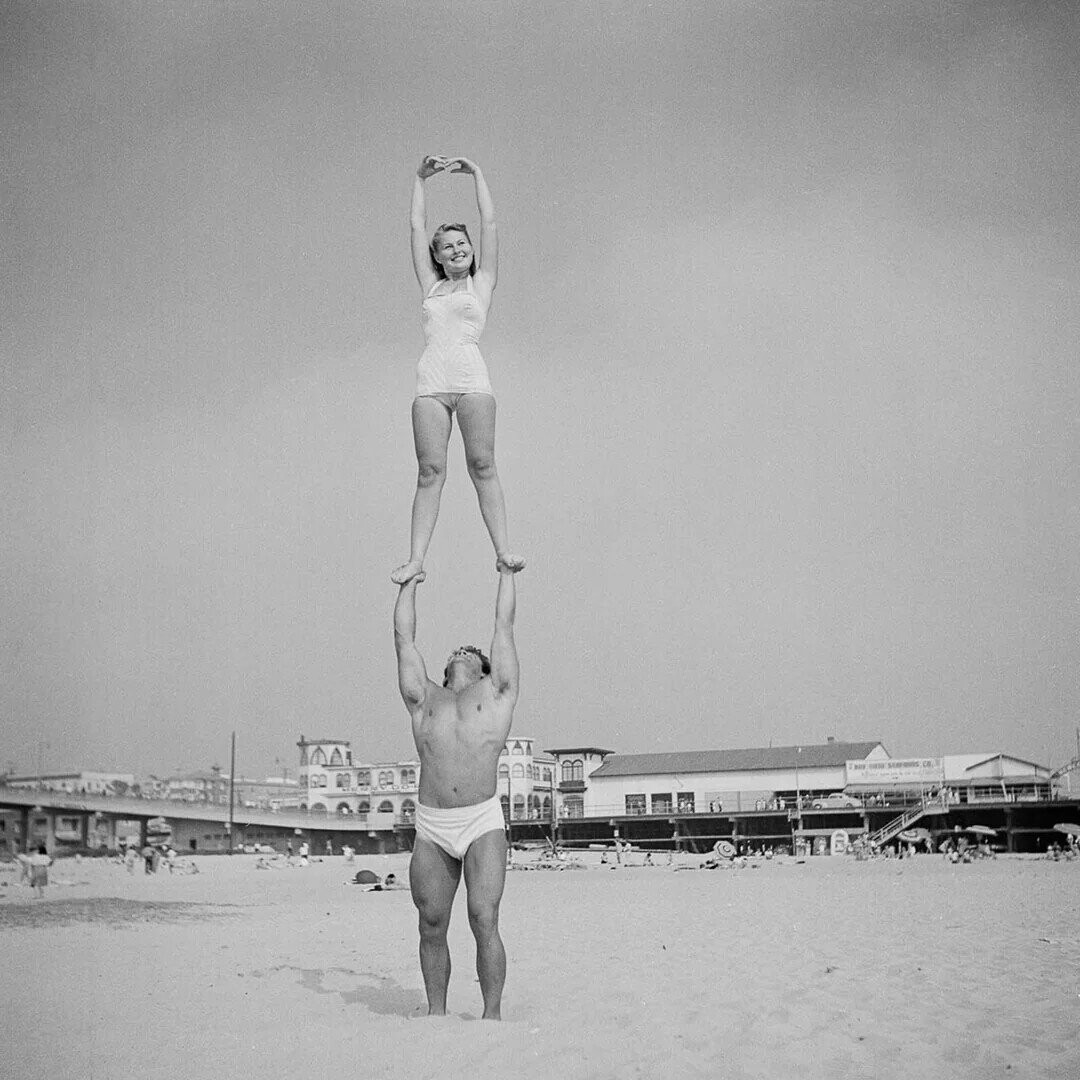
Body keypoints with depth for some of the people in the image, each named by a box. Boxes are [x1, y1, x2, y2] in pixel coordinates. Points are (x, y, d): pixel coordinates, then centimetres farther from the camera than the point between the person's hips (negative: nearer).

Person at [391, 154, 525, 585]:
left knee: (482, 465, -8)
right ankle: (416, 558, -10)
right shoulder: (431, 286, 22)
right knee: (430, 470, -4)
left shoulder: (481, 282, 16)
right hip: (430, 382, 2)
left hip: (471, 379, -2)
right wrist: (421, 178, 25)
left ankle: (502, 549, -9)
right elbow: (417, 225, 24)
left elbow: (489, 222, 13)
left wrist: (476, 173, 18)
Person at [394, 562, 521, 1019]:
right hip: (430, 828, 3)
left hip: (483, 823, -3)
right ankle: (436, 1012, 16)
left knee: (484, 919, -10)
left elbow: (504, 624, 18)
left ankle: (492, 1014, -2)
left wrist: (507, 572, 28)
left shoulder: (496, 692, 14)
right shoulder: (425, 699, 19)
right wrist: (410, 584, 34)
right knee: (431, 927, 5)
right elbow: (403, 637, 23)